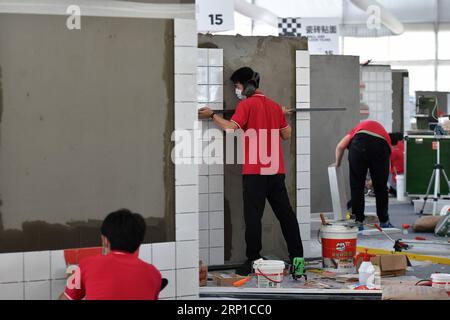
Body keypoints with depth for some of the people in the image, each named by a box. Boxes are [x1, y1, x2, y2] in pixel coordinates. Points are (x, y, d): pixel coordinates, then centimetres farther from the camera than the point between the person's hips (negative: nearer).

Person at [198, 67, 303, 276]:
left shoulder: (246, 104, -6)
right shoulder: (275, 106, 13)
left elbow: (231, 128, -19)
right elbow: (286, 135, 20)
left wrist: (212, 115, -8)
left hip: (254, 172, -6)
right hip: (276, 171, 6)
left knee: (253, 216, -3)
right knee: (285, 213, 11)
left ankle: (253, 261, -4)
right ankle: (297, 257, 15)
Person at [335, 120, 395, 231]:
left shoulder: (360, 127, 38)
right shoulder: (384, 134, 39)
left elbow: (340, 146, 19)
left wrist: (337, 165, 34)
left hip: (360, 144, -1)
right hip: (381, 146, 1)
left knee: (356, 186, 14)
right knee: (381, 187, 20)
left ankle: (358, 223, 16)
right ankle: (384, 222, 30)